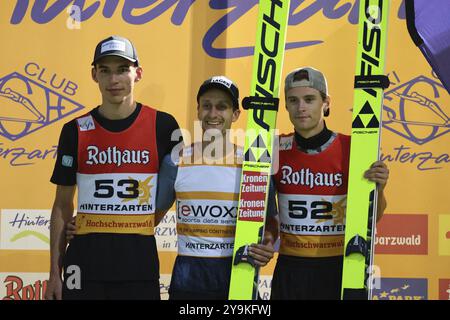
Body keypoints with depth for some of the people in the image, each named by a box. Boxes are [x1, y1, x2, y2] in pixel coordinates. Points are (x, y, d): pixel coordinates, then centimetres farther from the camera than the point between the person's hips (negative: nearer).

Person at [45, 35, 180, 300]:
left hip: (139, 262, -1)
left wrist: (138, 227, 3)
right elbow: (63, 205, 7)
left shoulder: (162, 126, 0)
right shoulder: (76, 131, 4)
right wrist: (55, 273, 3)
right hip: (84, 262, 1)